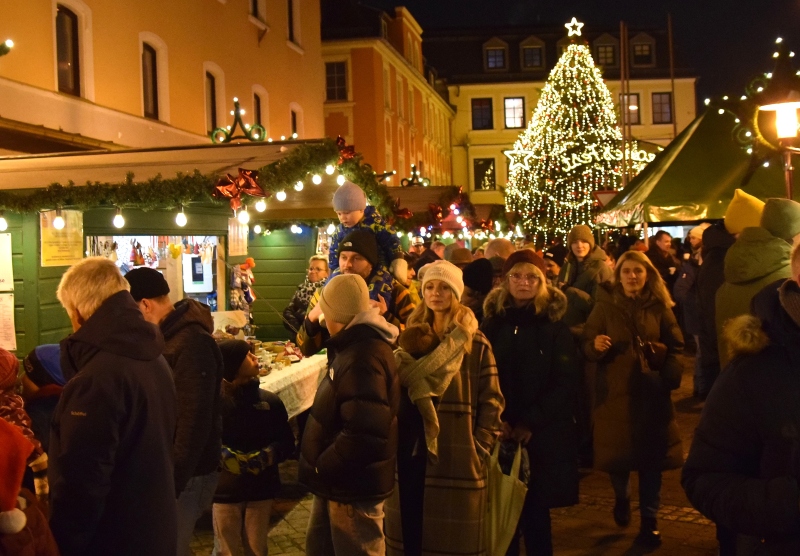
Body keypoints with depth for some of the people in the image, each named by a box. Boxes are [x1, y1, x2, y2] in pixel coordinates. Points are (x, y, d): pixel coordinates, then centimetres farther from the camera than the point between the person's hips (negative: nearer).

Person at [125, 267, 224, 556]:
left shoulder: (192, 344, -23)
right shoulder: (167, 335, 8)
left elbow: (194, 423, -24)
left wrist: (171, 483, -21)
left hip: (186, 473, -9)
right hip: (166, 465, 9)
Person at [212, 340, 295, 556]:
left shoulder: (269, 401, 0)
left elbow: (287, 441, 5)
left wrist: (270, 454, -14)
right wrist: (222, 455, -26)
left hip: (261, 489, 3)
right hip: (224, 490, -3)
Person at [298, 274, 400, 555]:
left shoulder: (362, 358, -26)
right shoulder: (357, 346, 9)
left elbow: (363, 433, -33)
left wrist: (322, 467, -22)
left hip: (353, 485, -10)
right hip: (339, 480, 11)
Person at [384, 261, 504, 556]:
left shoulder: (475, 343, -2)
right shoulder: (411, 336, 10)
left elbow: (491, 400, -3)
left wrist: (479, 447, -9)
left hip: (456, 455, -4)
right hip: (410, 449, 4)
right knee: (410, 532, 10)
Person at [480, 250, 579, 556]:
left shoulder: (554, 324, -1)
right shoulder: (493, 321, 5)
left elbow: (566, 382, -6)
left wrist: (530, 422, -13)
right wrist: (496, 419, -10)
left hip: (542, 434, -2)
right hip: (500, 433, 2)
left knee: (535, 509, 3)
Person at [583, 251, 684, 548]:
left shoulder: (659, 306, 1)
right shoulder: (605, 306, -1)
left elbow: (675, 346, 8)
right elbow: (587, 346, -3)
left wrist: (668, 374, -6)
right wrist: (596, 345, -25)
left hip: (652, 392, 1)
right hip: (615, 391, 0)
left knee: (651, 456, 2)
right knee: (617, 454, 3)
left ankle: (649, 520, 15)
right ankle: (622, 498, 35)